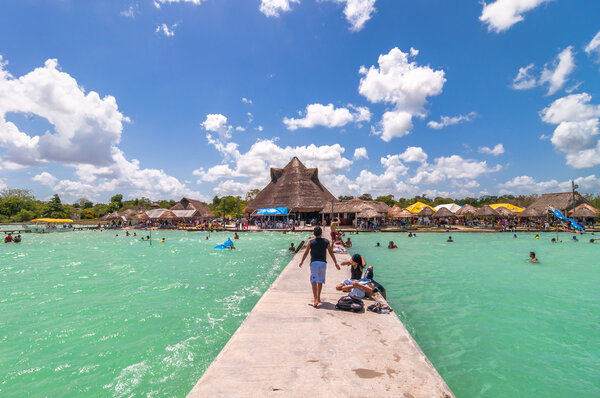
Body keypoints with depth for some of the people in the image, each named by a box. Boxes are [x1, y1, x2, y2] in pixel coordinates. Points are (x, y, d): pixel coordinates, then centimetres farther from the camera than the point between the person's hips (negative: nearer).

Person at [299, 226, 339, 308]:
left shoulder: (311, 242, -1)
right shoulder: (326, 242, 2)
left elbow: (306, 253, 5)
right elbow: (331, 253, 3)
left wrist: (301, 262, 17)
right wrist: (336, 263, 8)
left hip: (314, 263, -2)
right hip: (323, 263, 2)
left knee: (314, 281, -4)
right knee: (320, 281, 17)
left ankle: (316, 299, -17)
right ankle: (318, 297, 31)